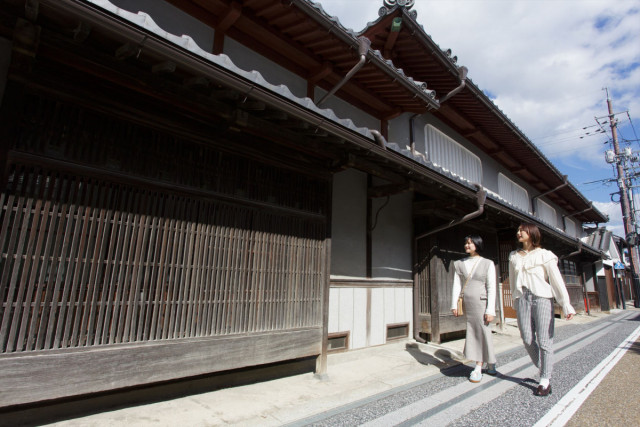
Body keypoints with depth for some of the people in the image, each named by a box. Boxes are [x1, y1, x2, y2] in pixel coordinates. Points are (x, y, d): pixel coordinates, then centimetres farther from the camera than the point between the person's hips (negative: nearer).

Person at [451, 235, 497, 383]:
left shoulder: (487, 264, 1)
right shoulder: (460, 264, 10)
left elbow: (491, 288, -3)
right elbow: (456, 285, 6)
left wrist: (490, 310, -10)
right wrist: (454, 305, -2)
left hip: (480, 303, -3)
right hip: (465, 303, 3)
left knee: (481, 333, -1)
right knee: (472, 334, 7)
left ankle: (478, 369, 10)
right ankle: (490, 365, 25)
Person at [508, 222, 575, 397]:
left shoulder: (544, 255, 2)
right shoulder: (514, 256, 13)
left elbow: (557, 279, -4)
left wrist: (566, 304, -11)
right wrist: (516, 301, 16)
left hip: (542, 297, -3)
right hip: (522, 299, 3)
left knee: (544, 340, -2)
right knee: (527, 339, 0)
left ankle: (545, 380, 11)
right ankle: (544, 370, 23)